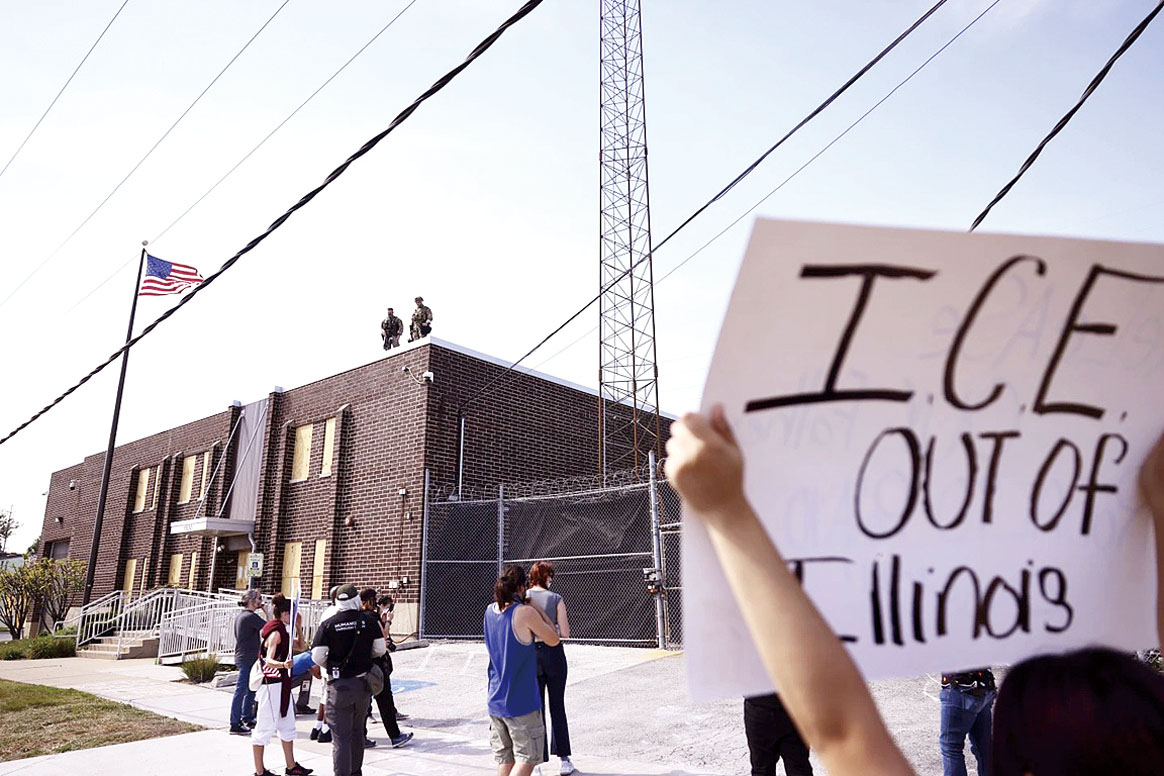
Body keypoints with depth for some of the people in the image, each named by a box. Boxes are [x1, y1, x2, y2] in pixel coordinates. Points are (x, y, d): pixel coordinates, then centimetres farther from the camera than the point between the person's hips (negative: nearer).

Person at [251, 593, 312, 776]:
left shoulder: (281, 631, 11)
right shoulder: (275, 632, -17)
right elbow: (269, 660, -27)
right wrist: (283, 665, -47)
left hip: (281, 684, 10)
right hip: (272, 683, -10)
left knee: (287, 724, 15)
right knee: (265, 726, -1)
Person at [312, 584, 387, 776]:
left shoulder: (328, 624, -10)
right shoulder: (369, 620, -4)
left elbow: (317, 656, -11)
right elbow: (380, 649, -2)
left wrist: (328, 667, 9)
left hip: (339, 685, -3)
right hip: (363, 683, 4)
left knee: (341, 737, 2)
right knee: (357, 731, 22)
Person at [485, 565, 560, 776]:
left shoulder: (489, 611, 2)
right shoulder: (525, 613, -17)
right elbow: (553, 640, -5)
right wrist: (539, 611, 5)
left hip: (495, 701, 6)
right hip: (521, 702, -6)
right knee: (527, 758, 4)